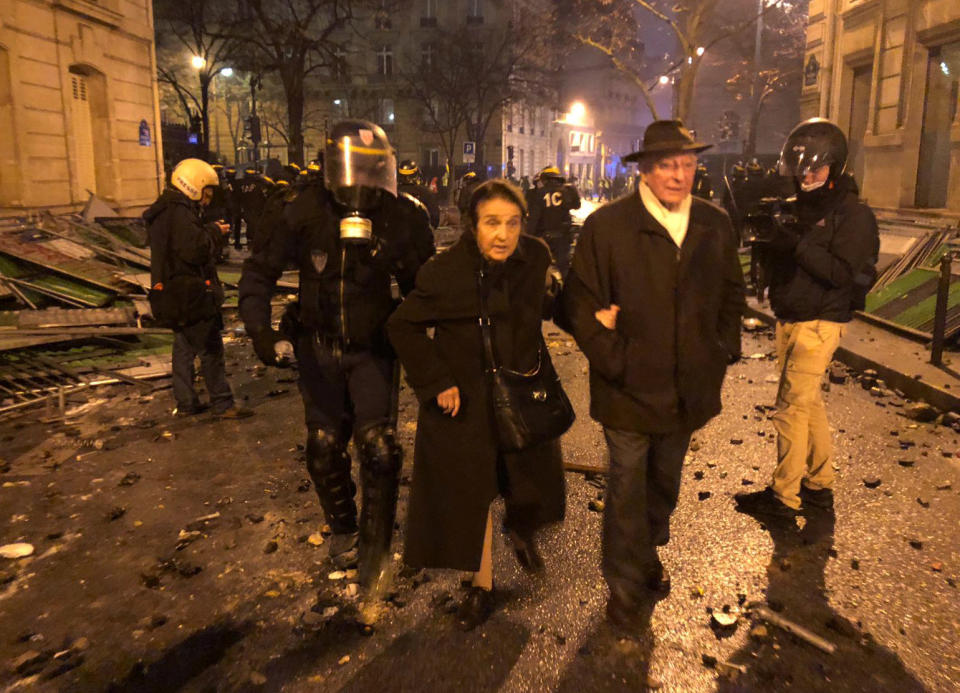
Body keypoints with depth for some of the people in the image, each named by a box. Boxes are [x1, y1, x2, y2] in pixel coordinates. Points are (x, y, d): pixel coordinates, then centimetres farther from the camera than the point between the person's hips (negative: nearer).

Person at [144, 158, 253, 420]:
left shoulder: (164, 211, 16)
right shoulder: (180, 213, -18)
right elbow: (195, 250, -26)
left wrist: (213, 233, 7)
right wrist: (214, 232, -12)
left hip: (174, 296, 10)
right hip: (191, 296, -10)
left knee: (184, 349, 15)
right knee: (211, 350, -4)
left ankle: (185, 403, 23)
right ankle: (223, 404, 2)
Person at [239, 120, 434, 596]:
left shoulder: (402, 218, -12)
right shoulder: (307, 212, -13)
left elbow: (422, 288, -2)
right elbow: (260, 271, -6)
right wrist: (259, 328, -17)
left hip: (372, 349, -1)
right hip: (317, 347, 1)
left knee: (378, 445, -13)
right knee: (324, 447, 10)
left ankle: (376, 547, 7)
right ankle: (343, 529, 36)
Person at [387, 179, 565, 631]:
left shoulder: (535, 258, -9)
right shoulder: (445, 272, -20)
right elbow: (402, 327, -10)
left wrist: (551, 290, -12)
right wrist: (436, 383, -14)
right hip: (465, 400, -3)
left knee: (534, 483, 15)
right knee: (470, 494, 10)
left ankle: (523, 532, 51)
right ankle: (482, 585, 33)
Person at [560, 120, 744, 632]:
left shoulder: (716, 226, 4)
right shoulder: (606, 226, -10)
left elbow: (732, 295, 16)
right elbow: (580, 305, -9)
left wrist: (722, 352, 7)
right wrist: (615, 361, -13)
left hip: (689, 390, 5)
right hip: (630, 391, -4)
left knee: (665, 481, 22)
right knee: (627, 489, 6)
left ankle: (648, 555, 47)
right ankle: (626, 585, 26)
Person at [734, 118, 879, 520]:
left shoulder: (853, 215, -11)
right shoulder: (801, 206, 12)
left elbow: (842, 273, -20)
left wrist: (799, 244, -26)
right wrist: (769, 237, -4)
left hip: (818, 325, -8)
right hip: (790, 321, 8)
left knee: (791, 408, -5)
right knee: (809, 403, 15)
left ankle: (784, 497, 6)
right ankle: (820, 486, 29)